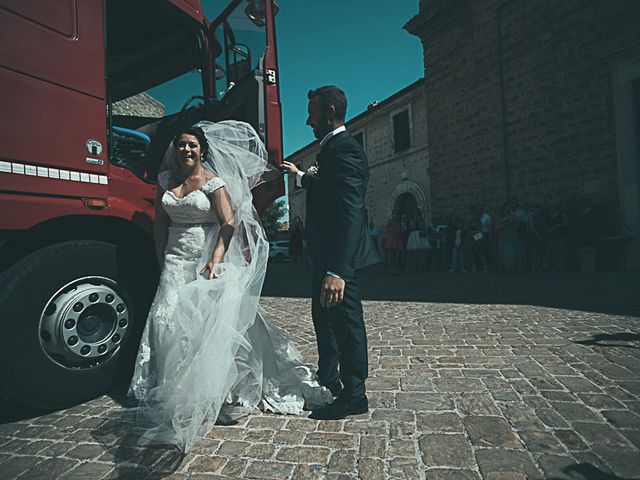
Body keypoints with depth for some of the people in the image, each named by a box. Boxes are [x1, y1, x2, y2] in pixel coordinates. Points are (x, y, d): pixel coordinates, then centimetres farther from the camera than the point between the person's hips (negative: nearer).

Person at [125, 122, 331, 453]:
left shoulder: (212, 180, -3)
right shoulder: (165, 180, 13)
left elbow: (229, 223, -12)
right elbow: (160, 223, 16)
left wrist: (215, 262, -21)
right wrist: (162, 262, 11)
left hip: (208, 260, -4)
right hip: (177, 261, 5)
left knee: (212, 321, -9)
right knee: (169, 321, -5)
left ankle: (220, 394, 6)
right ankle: (173, 396, 7)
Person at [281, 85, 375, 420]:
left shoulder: (344, 150, -19)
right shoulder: (334, 147, 14)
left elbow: (351, 213, -30)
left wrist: (337, 270, -35)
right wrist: (299, 176, 33)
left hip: (339, 257, -11)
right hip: (327, 254, 11)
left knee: (346, 321, 3)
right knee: (324, 317, 23)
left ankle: (353, 395, 22)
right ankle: (327, 378, 44)